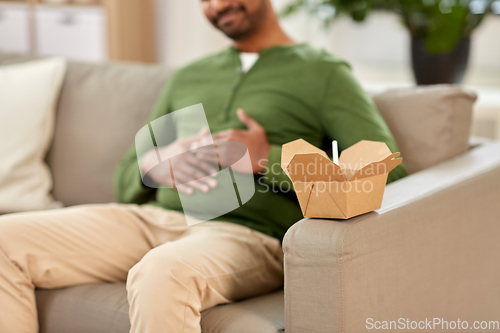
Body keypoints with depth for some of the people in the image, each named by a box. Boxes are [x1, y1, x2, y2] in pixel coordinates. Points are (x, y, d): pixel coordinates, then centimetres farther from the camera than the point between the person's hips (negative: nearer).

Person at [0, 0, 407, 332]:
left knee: (162, 273, -40)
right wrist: (155, 165, -1)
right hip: (153, 218, 6)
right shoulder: (189, 77, 26)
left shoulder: (324, 73, 9)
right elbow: (127, 179, 24)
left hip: (247, 233, -6)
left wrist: (270, 161, -12)